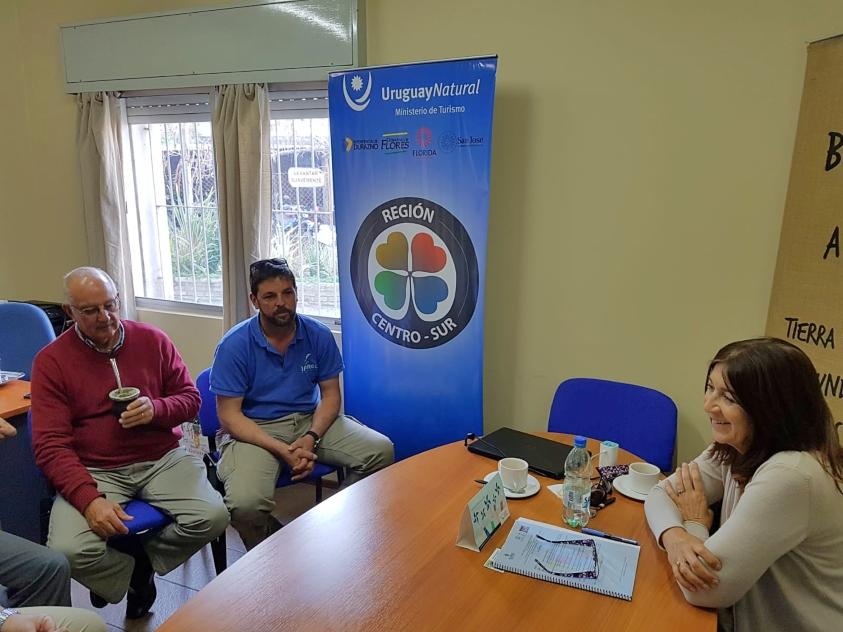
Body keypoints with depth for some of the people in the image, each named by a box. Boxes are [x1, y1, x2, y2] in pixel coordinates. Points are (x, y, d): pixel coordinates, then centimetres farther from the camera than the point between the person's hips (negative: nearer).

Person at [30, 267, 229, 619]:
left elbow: (190, 398, 9)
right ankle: (138, 573, 8)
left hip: (162, 460, 2)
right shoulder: (51, 361, -3)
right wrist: (89, 499, -23)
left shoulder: (152, 340, 3)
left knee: (212, 517, -20)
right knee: (67, 550, -26)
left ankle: (140, 561, 11)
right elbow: (50, 445, -8)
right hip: (94, 471, -1)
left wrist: (156, 409, -15)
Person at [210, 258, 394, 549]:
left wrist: (311, 438, -18)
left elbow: (330, 394, 2)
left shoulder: (319, 335, -3)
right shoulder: (234, 345, -12)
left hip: (310, 420, 4)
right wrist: (281, 450, -24)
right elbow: (229, 415, -13)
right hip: (254, 428, -3)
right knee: (246, 503, -33)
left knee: (380, 451, -17)